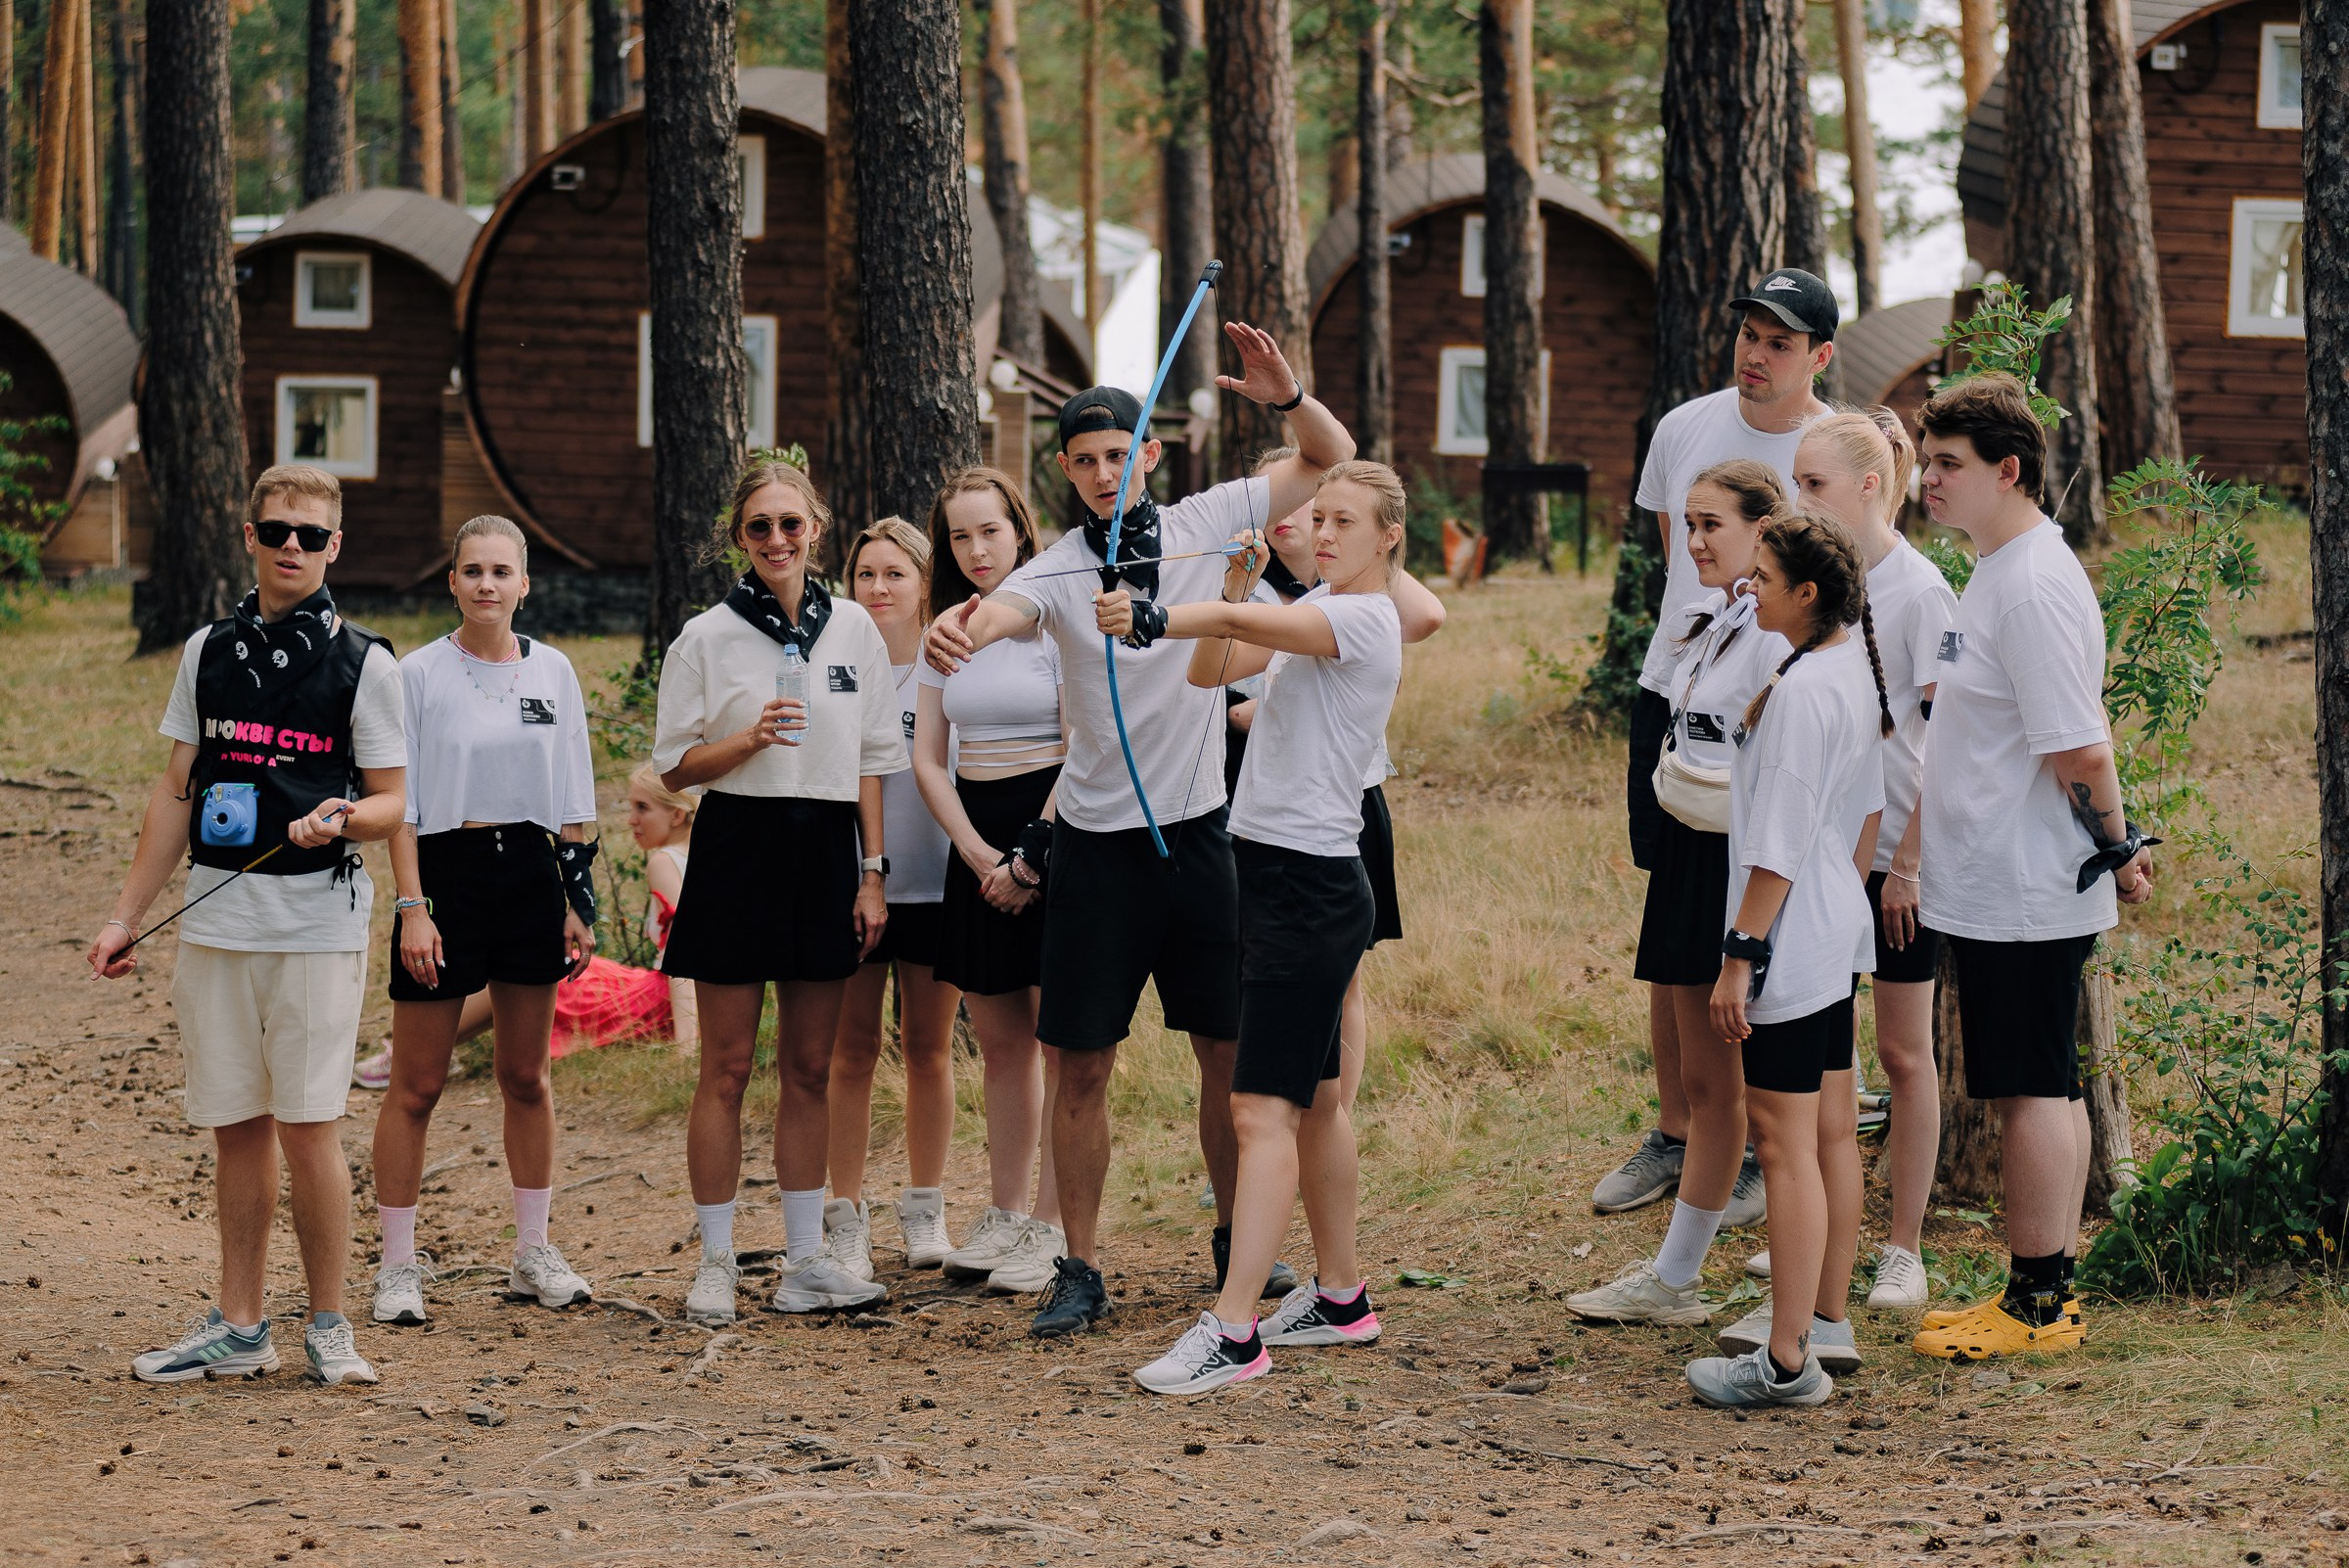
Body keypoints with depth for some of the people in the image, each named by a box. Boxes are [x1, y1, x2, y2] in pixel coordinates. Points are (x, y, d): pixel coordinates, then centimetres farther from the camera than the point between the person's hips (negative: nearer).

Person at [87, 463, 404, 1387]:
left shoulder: (363, 662, 1)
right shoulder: (209, 652, 12)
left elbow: (393, 804, 2)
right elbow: (178, 792, 16)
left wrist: (341, 817, -21)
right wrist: (127, 916, 13)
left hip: (318, 921, -4)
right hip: (215, 920, 4)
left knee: (307, 1124, -6)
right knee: (235, 1127, 6)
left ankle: (328, 1327, 6)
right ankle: (237, 1328, 14)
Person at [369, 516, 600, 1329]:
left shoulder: (551, 672, 6)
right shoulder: (419, 675, -3)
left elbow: (572, 801, 11)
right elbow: (399, 804, -5)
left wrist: (578, 900, 7)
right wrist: (411, 907, -12)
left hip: (530, 874, 3)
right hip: (446, 873, -3)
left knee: (526, 1077, 12)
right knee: (417, 1085, -1)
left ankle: (533, 1253, 22)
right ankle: (398, 1266, 6)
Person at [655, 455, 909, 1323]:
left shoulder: (853, 627, 7)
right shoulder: (708, 636, -2)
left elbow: (871, 761, 10)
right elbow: (676, 766, 0)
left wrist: (873, 872, 5)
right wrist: (750, 739, -18)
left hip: (826, 849, 3)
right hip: (738, 848, -3)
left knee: (810, 1066, 8)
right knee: (727, 1068, 0)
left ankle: (806, 1259, 14)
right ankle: (716, 1262, 7)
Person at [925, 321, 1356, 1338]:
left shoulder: (1205, 526, 0)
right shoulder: (1058, 571, -6)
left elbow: (1333, 459, 7)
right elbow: (1002, 610, -29)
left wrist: (1287, 397, -14)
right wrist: (961, 630, -54)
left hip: (1201, 829, 2)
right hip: (1099, 841, -1)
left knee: (1229, 1052, 8)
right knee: (1083, 1064, 0)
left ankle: (1238, 1243, 25)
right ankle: (1080, 1269, 10)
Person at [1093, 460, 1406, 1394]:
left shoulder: (1365, 620, -14)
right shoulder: (1313, 609, 14)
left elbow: (1246, 629, -31)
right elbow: (1214, 670, 11)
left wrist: (1157, 619, -45)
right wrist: (1240, 581, -2)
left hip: (1312, 886, -10)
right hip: (1270, 871, 10)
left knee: (1263, 1108, -13)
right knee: (1313, 1099, 18)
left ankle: (1233, 1333, -15)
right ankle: (1340, 1296, 29)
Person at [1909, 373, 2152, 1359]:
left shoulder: (2036, 586, -19)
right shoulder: (1999, 573, 14)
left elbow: (2079, 749, -21)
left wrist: (2114, 849, -11)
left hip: (2024, 895, -10)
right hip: (1998, 887, 10)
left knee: (2033, 1091, -3)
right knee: (2044, 1090, 14)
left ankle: (2037, 1306, 3)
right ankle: (2044, 1294, 21)